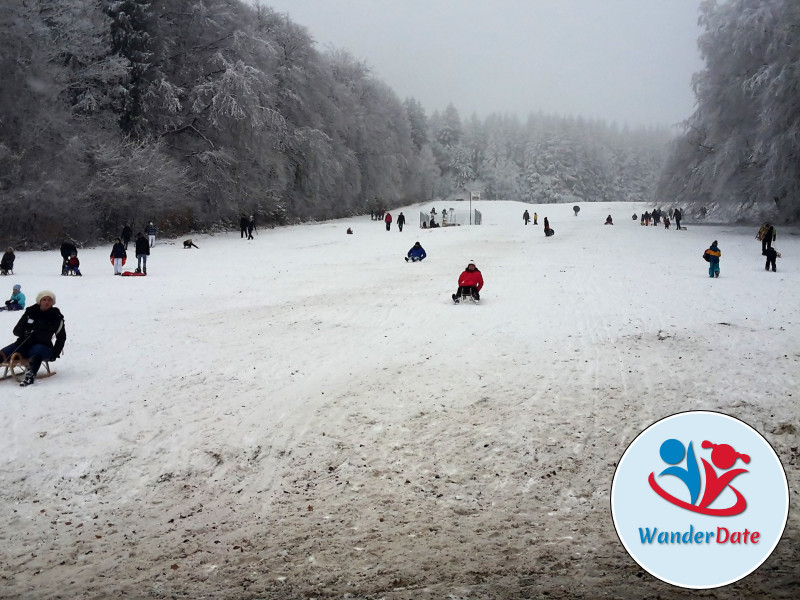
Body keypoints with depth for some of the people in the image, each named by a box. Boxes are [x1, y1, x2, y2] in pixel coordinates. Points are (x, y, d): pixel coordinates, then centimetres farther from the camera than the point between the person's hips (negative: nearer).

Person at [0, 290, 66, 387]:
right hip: (23, 344, 3)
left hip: (43, 345, -3)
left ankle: (30, 375, -59)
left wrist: (55, 354, 3)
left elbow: (61, 337, 15)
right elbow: (16, 330, 10)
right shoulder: (30, 312, 9)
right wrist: (25, 333, -13)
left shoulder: (56, 317, 7)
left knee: (37, 351, -40)